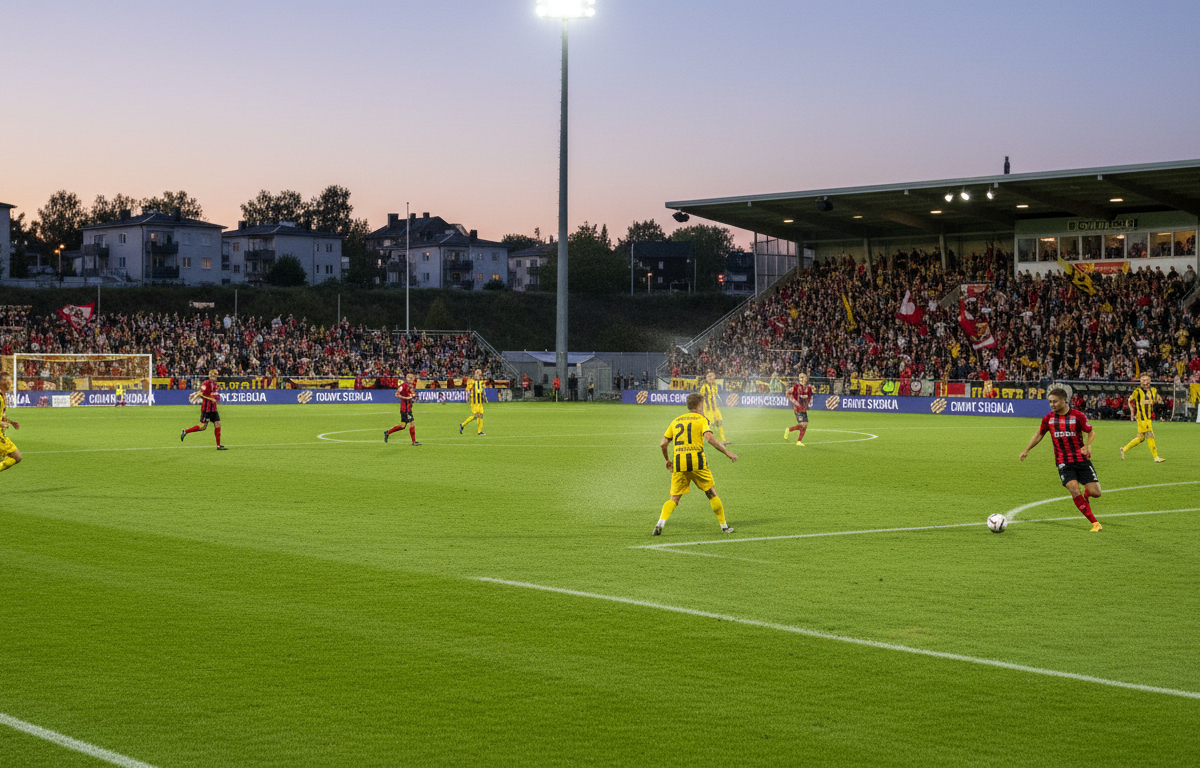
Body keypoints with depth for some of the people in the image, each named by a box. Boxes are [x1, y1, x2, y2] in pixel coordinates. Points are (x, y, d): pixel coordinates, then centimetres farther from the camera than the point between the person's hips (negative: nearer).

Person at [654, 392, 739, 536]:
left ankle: (660, 523, -17)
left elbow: (663, 444, 15)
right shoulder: (701, 419, 5)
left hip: (679, 464, 3)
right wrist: (727, 452, -8)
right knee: (712, 494, 11)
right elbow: (709, 438, -13)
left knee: (674, 499, 6)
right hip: (697, 462, -3)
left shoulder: (676, 421, 18)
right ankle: (724, 526, 16)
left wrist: (667, 460, 30)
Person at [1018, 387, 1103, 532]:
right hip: (1063, 462, 1)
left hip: (1082, 459, -1)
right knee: (1074, 489, -21)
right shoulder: (1048, 418, 1)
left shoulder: (1077, 416, -6)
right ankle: (1095, 523, -11)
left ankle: (1085, 492, 34)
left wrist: (1088, 445, -15)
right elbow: (1039, 434, 18)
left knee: (1095, 493, -6)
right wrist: (1026, 450, 12)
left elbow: (1091, 432, 4)